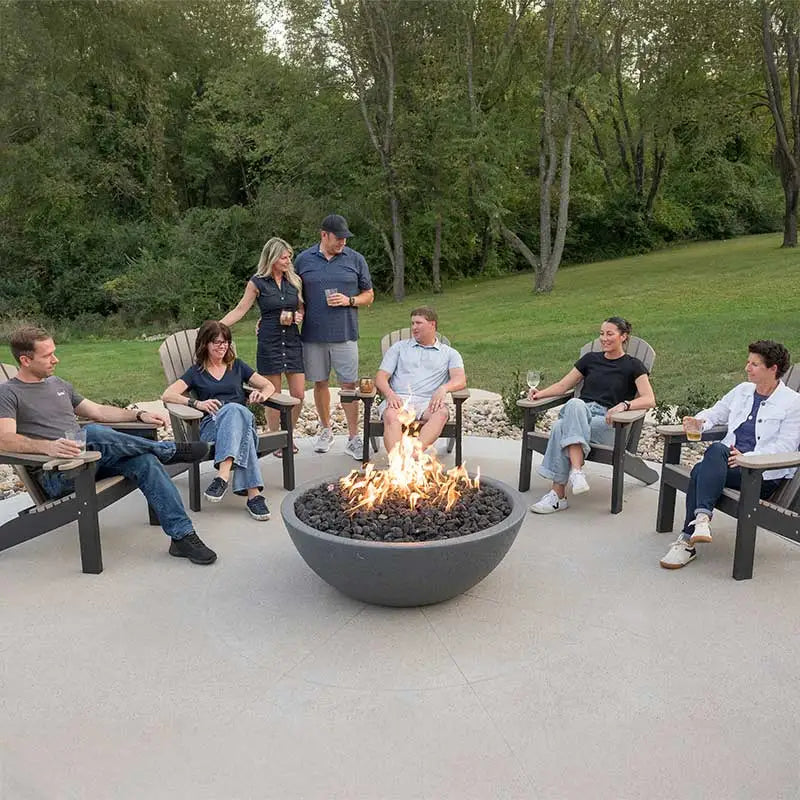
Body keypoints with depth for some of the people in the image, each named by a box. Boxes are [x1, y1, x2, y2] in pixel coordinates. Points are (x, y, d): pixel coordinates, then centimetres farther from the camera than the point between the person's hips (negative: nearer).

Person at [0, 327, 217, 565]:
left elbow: (98, 411, 28)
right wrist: (47, 446, -35)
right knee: (92, 434, -36)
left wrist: (140, 415, 13)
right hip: (54, 476, -6)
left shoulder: (59, 385, 23)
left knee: (144, 460, -23)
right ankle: (171, 451, -16)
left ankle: (182, 536, -25)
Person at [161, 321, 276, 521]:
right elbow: (167, 395, 4)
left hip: (243, 418, 2)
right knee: (234, 409, -39)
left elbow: (269, 386, 23)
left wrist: (262, 394, -3)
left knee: (234, 410, -37)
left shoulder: (237, 366, 25)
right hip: (211, 424, -2)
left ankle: (224, 475, -53)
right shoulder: (196, 372, 19)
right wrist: (196, 403, -13)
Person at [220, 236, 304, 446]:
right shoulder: (257, 283, -2)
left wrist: (299, 316, -3)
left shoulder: (294, 280, 9)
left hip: (292, 340, 4)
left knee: (299, 394, 1)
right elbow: (239, 310, 0)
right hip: (269, 341, -3)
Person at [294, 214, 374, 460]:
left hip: (345, 334, -1)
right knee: (320, 383, 11)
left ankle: (353, 438, 6)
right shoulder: (303, 260, 5)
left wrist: (349, 301, -9)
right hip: (313, 334, 1)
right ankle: (325, 430, 29)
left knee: (349, 385, -2)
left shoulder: (356, 260, 4)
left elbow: (369, 295, 9)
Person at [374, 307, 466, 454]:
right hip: (399, 399, 1)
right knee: (391, 416, -35)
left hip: (428, 402, 0)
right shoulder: (399, 347, 25)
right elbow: (381, 377, 15)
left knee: (441, 413, -36)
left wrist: (444, 388, -20)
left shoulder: (449, 353, 22)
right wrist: (390, 394, -9)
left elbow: (461, 380, 4)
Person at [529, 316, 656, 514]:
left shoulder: (633, 366, 9)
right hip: (579, 412, 3)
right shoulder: (590, 359, 21)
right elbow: (563, 386, 22)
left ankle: (558, 494, -36)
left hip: (606, 421, -3)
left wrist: (624, 404, -22)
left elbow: (649, 400, -3)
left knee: (560, 428, -34)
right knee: (575, 404, -36)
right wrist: (541, 393, 2)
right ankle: (577, 471, -43)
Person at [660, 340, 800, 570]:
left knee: (715, 450, -34)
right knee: (700, 470, -30)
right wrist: (700, 421, 6)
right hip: (731, 462, 5)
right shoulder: (743, 390, 20)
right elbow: (716, 412, 31)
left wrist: (746, 457, -21)